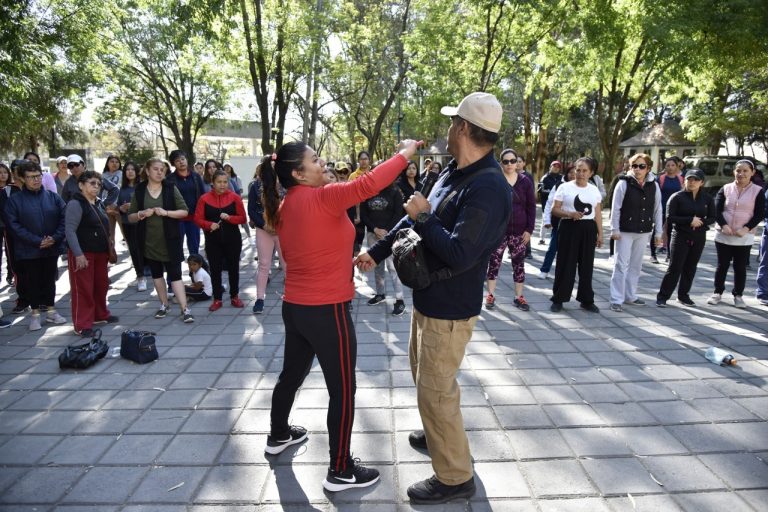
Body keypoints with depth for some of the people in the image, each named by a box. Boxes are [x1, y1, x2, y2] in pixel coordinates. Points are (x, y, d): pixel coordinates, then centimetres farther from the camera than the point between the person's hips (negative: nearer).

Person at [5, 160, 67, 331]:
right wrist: (37, 241, -17)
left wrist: (55, 237, -14)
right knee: (32, 282, 9)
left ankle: (51, 310, 27)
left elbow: (64, 218, 0)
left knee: (49, 280, 14)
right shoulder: (14, 200, -4)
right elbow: (13, 225, -10)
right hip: (29, 251, -2)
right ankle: (35, 314, 21)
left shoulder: (53, 197, 4)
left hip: (52, 249, 2)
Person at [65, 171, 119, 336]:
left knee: (101, 285, 15)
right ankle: (82, 325, 4)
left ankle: (101, 315, 32)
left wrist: (108, 249, 17)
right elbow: (70, 231, -18)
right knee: (83, 289, -3)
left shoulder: (98, 203, 13)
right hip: (83, 253, -8)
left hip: (100, 253, 8)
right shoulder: (75, 204, -12)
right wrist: (78, 254, -23)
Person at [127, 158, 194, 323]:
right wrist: (141, 214, -16)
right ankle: (164, 305, 27)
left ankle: (185, 309, -6)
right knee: (156, 274, 13)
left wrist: (166, 212, -18)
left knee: (175, 274, -5)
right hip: (149, 241, 2)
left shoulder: (171, 188, -1)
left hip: (169, 240, -2)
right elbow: (130, 217, 6)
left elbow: (184, 211, -3)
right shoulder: (139, 190, 2)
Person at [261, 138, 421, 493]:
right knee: (343, 391, 4)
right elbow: (368, 184, -28)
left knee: (292, 374, 26)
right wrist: (405, 154, -16)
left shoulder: (285, 207, 7)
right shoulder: (319, 198, -19)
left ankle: (278, 436, 47)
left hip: (294, 306, 9)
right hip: (327, 311, -9)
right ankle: (340, 471, 16)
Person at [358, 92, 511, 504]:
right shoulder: (454, 172, 6)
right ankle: (440, 435, 48)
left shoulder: (488, 187, -25)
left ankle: (455, 478, 20)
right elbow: (415, 219, 14)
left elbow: (459, 254, -32)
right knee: (424, 376, 25)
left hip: (450, 307, -10)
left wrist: (423, 217, -20)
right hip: (428, 297, 10)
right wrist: (376, 252, 15)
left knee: (436, 391, 1)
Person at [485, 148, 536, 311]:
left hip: (519, 231, 2)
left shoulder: (525, 181, 4)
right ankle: (490, 295, 16)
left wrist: (529, 229, -2)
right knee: (494, 262, 4)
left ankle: (519, 296, 19)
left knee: (519, 264, 8)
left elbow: (531, 207, 5)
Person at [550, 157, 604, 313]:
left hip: (588, 229, 4)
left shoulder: (594, 190, 10)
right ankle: (558, 299, 8)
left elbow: (598, 214, 12)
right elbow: (554, 210, -4)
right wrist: (570, 214, -20)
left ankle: (586, 300, 18)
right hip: (569, 227, -3)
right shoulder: (565, 187, -2)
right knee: (565, 264, -1)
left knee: (586, 265, 8)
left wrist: (600, 233, 9)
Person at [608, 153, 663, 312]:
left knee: (636, 265, 13)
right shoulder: (624, 183, -8)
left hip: (643, 232, 4)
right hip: (625, 231, -4)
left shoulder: (654, 186, 4)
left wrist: (658, 232, 7)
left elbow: (657, 210, 8)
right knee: (621, 265, -4)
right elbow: (615, 208, -8)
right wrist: (615, 230, -11)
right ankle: (616, 300, 0)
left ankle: (630, 295, 26)